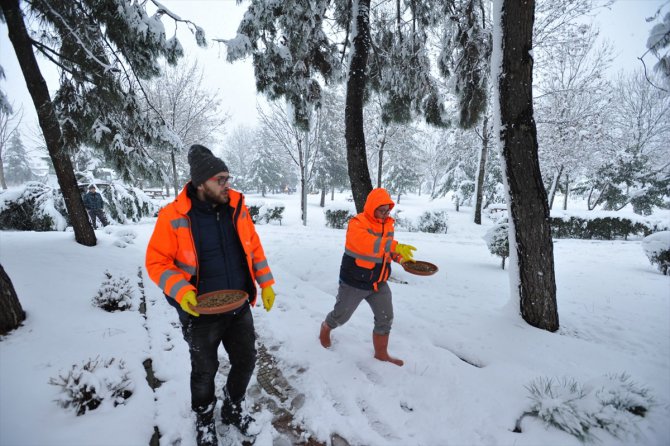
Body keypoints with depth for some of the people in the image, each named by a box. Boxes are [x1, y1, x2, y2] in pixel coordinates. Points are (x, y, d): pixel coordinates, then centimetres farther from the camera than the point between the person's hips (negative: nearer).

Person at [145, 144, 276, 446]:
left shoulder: (237, 206, -5)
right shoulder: (174, 216, -16)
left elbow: (253, 247, 4)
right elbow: (156, 261, -10)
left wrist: (266, 284, 3)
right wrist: (181, 291, -24)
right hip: (201, 313, -3)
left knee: (246, 360, 17)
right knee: (205, 371, 17)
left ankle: (233, 409, 46)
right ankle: (204, 421, 47)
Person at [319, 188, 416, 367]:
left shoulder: (388, 224, 2)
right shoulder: (357, 223, -23)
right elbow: (368, 244, -41)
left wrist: (400, 256, -7)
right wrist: (395, 246, -51)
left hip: (379, 283, 6)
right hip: (354, 282, -6)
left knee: (385, 318, 7)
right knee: (341, 315, 12)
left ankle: (381, 353, 27)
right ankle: (326, 328, 45)